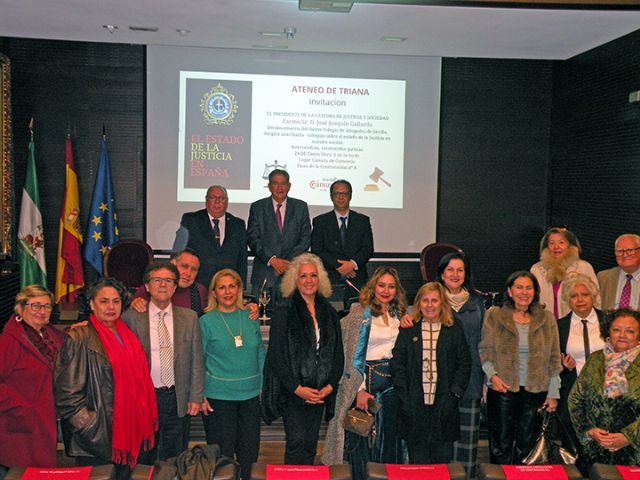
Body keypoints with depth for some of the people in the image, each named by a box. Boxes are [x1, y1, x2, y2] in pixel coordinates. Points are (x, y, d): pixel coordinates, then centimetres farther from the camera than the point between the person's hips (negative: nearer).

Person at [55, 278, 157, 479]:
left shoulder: (127, 334, 8)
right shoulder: (79, 339, -12)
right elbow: (67, 394, -15)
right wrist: (91, 429, -17)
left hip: (128, 430, 6)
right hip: (96, 438, -6)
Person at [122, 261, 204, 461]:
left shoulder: (189, 317, 4)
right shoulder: (131, 317, -2)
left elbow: (196, 360, 5)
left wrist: (196, 397, 0)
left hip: (179, 400, 1)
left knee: (175, 460, 11)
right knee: (143, 461, 11)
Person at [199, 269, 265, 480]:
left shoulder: (250, 318, 6)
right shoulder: (206, 321, -4)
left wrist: (262, 385, 9)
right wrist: (200, 396, -8)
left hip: (250, 394, 3)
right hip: (218, 397, -3)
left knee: (249, 452, 10)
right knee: (222, 454, 6)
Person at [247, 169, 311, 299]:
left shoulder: (301, 207, 10)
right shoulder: (257, 207, 7)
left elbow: (305, 238, 5)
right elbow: (252, 238, 0)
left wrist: (289, 262, -7)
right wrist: (271, 259, -12)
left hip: (292, 271, 1)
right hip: (264, 274, 0)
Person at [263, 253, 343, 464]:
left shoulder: (329, 313, 10)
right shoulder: (284, 312, -4)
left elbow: (338, 354, 10)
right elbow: (276, 355, -7)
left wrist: (330, 386, -2)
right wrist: (297, 388, -12)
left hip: (321, 392, 4)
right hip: (292, 391, -4)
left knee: (310, 444, 9)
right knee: (297, 442, -7)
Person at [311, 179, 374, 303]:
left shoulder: (363, 220, 13)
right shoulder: (320, 221, 10)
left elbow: (368, 249, 6)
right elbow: (316, 251, 1)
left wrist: (353, 263, -12)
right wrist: (338, 266, -10)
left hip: (357, 280, 1)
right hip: (330, 280, -1)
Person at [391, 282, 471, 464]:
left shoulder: (454, 331, 7)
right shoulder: (408, 330, 6)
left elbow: (464, 364, 5)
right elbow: (397, 365, 3)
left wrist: (454, 394, -5)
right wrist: (404, 398, -6)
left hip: (444, 406, 0)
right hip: (414, 407, 0)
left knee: (443, 459, 5)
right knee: (417, 461, 6)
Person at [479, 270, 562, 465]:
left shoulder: (547, 319, 6)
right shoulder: (494, 316, 1)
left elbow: (554, 359, 7)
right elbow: (485, 351, 1)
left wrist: (553, 393, 4)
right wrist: (492, 375, -14)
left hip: (536, 391, 2)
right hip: (503, 389, -2)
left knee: (527, 446, 8)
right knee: (501, 447, 1)